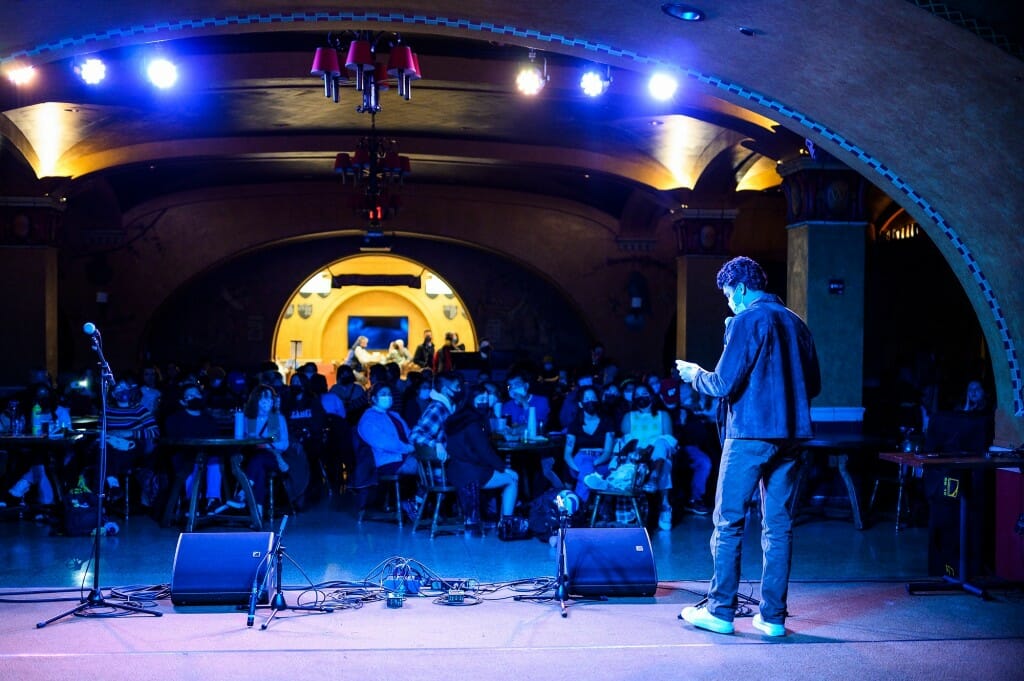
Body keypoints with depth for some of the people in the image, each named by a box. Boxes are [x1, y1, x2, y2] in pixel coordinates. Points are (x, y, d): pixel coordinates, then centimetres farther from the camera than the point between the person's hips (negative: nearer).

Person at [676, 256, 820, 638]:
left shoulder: (746, 321, -8)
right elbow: (813, 385, 15)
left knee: (729, 523, 2)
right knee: (778, 526, 8)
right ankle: (773, 616, 11)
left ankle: (720, 611, 6)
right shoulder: (796, 323, 12)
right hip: (789, 436, 7)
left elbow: (725, 383, -13)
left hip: (750, 434, -6)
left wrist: (694, 375, 6)